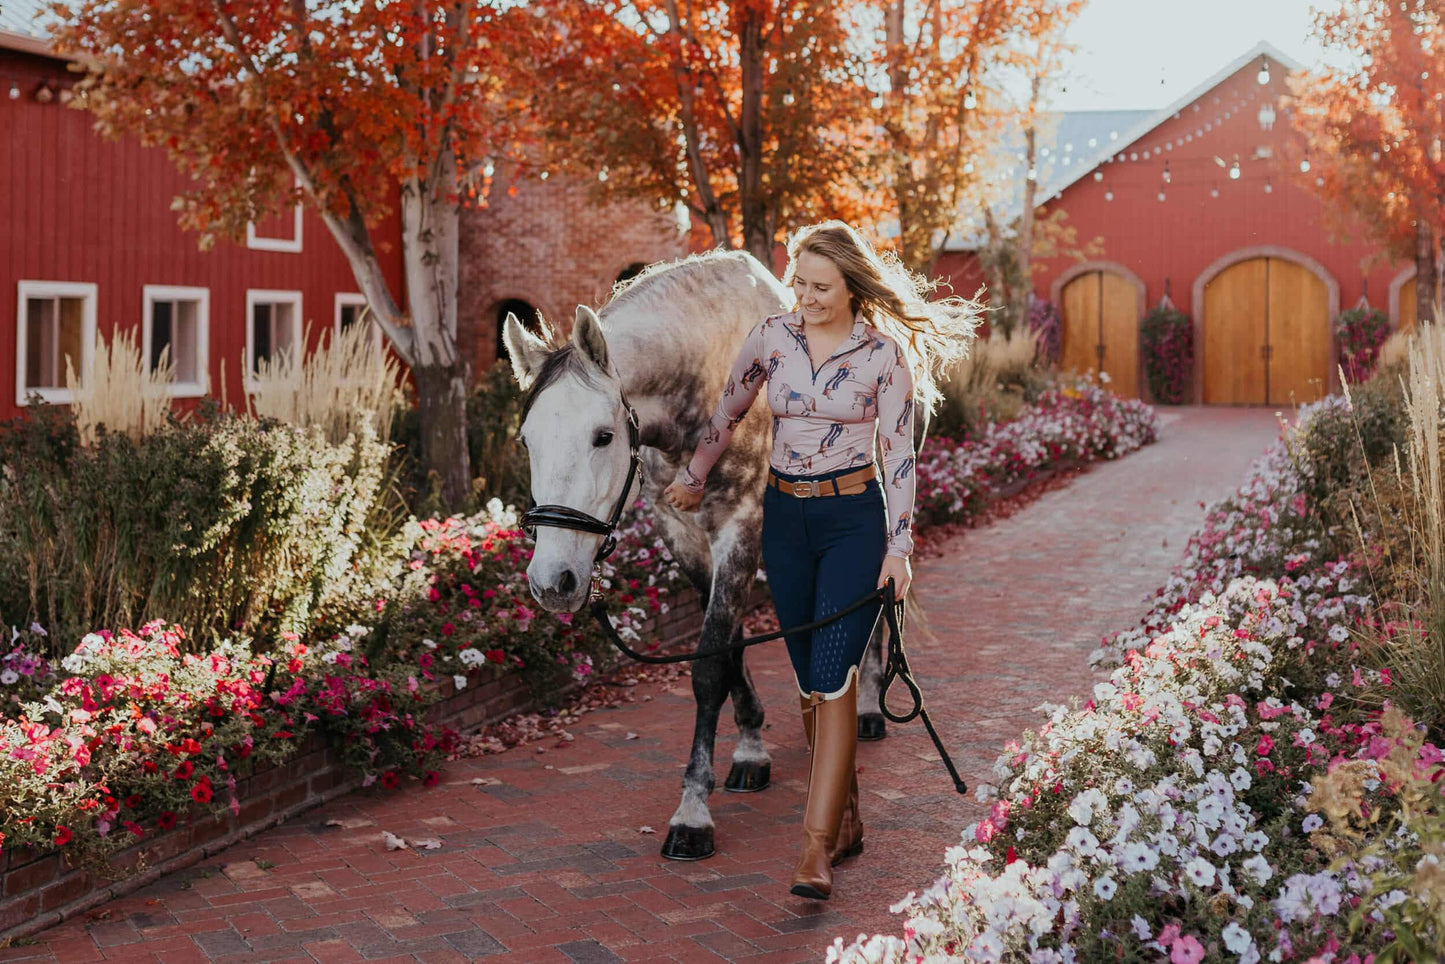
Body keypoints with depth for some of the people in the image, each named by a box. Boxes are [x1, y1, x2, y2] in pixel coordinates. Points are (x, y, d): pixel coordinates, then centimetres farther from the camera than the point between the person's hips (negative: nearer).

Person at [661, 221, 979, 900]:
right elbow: (726, 415, 16)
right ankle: (846, 821, 23)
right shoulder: (770, 339, 1)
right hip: (785, 519, 4)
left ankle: (817, 846, -12)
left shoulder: (886, 355, -7)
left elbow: (897, 455, -5)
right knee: (809, 680, 8)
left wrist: (899, 547, -9)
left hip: (854, 519, -4)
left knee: (834, 677, -12)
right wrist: (692, 480, 27)